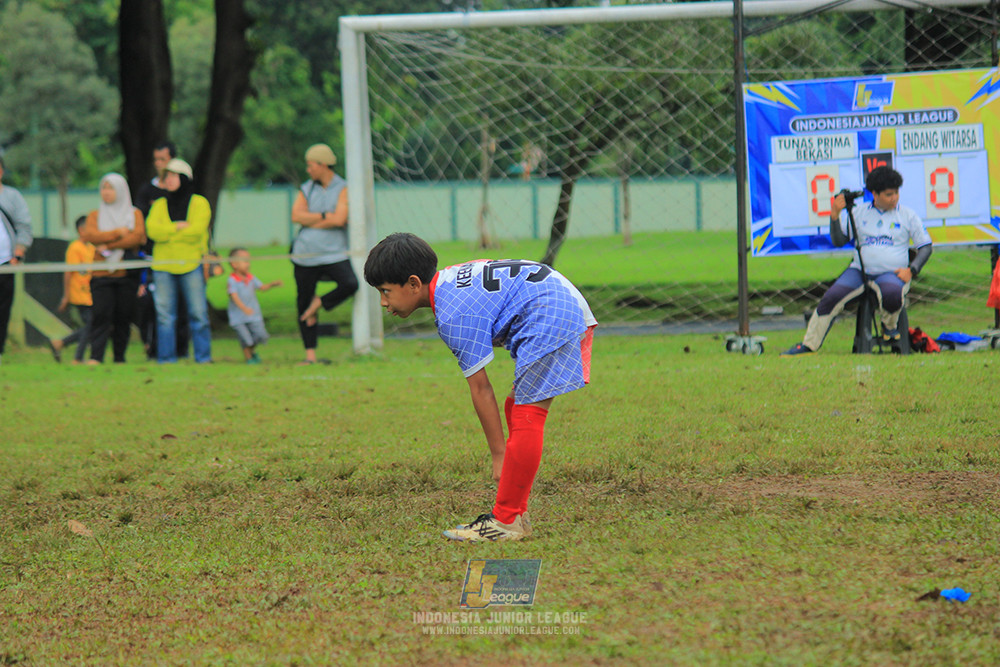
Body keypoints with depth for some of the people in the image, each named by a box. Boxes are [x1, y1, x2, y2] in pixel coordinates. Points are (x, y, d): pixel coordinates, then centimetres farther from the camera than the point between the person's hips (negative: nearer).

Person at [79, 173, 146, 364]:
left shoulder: (134, 214, 10)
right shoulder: (95, 216, 14)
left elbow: (138, 237, -7)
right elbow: (89, 235, -5)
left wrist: (108, 246, -10)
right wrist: (118, 233, -9)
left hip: (126, 275, 0)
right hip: (101, 275, 0)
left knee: (123, 318, -1)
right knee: (101, 315, -13)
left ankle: (120, 358, 7)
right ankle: (95, 357, -18)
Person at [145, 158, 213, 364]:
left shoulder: (199, 203, 3)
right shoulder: (159, 205, 12)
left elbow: (196, 231, -11)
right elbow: (152, 230, -5)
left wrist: (166, 233, -5)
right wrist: (179, 226, -11)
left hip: (191, 265, -2)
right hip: (163, 266, 2)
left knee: (198, 314, -3)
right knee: (165, 315, 2)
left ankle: (203, 358, 4)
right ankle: (166, 359, 6)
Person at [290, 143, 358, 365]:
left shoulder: (343, 189, 0)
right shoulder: (306, 189, 12)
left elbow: (340, 219, -14)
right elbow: (296, 215, -4)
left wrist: (310, 221, -6)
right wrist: (325, 216, -10)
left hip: (333, 253, -3)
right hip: (306, 255, 3)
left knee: (350, 284, -28)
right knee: (303, 303, 3)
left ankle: (319, 303, -1)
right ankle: (310, 354, 12)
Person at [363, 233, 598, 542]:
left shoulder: (454, 316, -16)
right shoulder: (449, 278, 13)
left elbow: (480, 389, -13)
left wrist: (499, 455, -8)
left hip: (550, 318, -11)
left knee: (526, 417, -12)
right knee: (517, 408, 13)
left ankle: (506, 522, -11)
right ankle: (515, 515, 14)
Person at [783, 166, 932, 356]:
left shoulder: (908, 215, 9)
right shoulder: (859, 213, 13)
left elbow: (925, 247, 10)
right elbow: (839, 241, 12)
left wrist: (911, 270, -6)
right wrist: (835, 216, -5)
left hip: (891, 274, -2)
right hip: (859, 270, 2)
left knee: (892, 294, -38)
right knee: (831, 298, -20)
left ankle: (890, 326, -4)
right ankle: (809, 345, -10)